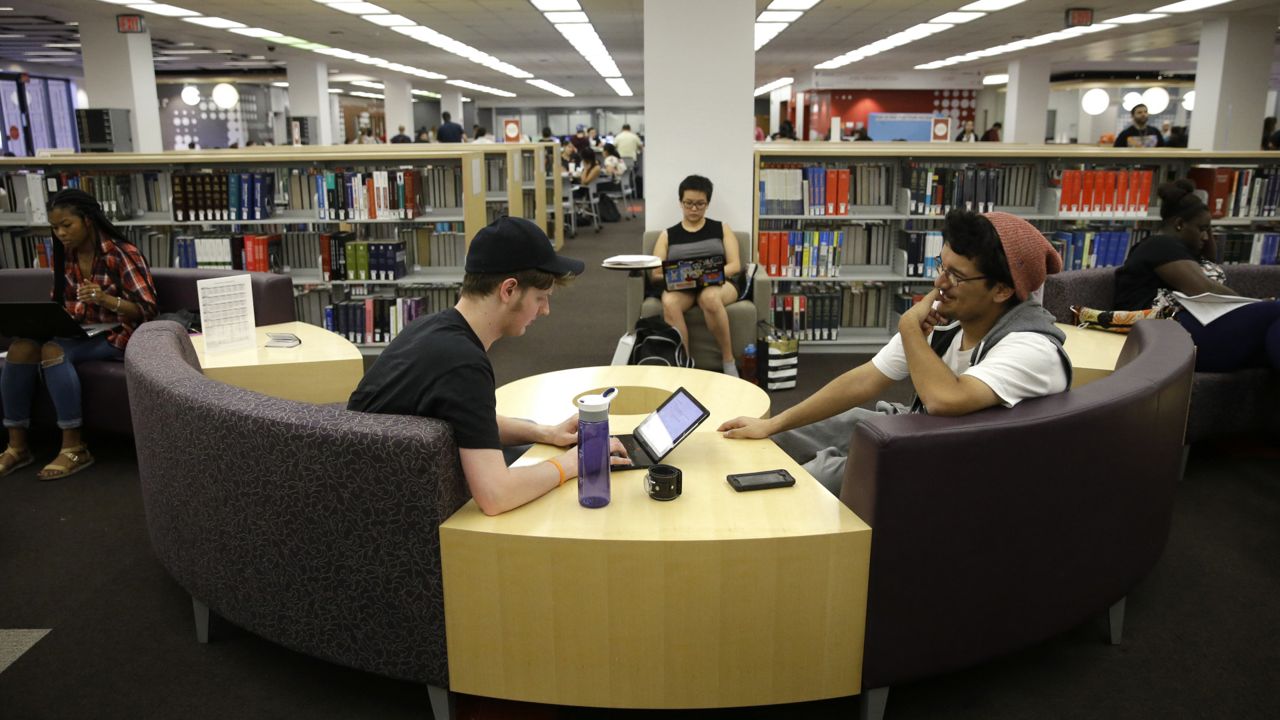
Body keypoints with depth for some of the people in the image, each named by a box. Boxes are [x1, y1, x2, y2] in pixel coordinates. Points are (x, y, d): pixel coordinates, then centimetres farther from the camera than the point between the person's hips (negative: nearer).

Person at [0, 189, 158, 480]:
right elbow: (58, 302, 18)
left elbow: (147, 310, -17)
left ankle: (74, 448, -24)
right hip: (73, 330, 6)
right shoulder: (64, 255, 8)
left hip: (113, 334, -6)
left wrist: (107, 299, -34)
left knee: (54, 351, -32)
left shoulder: (122, 254, -13)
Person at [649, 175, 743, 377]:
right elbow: (654, 274, 9)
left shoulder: (721, 229, 17)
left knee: (710, 297, -40)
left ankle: (728, 361, -26)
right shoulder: (667, 235, 17)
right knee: (669, 303, -37)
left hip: (718, 283, -1)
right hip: (679, 286, 1)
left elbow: (735, 265, 6)